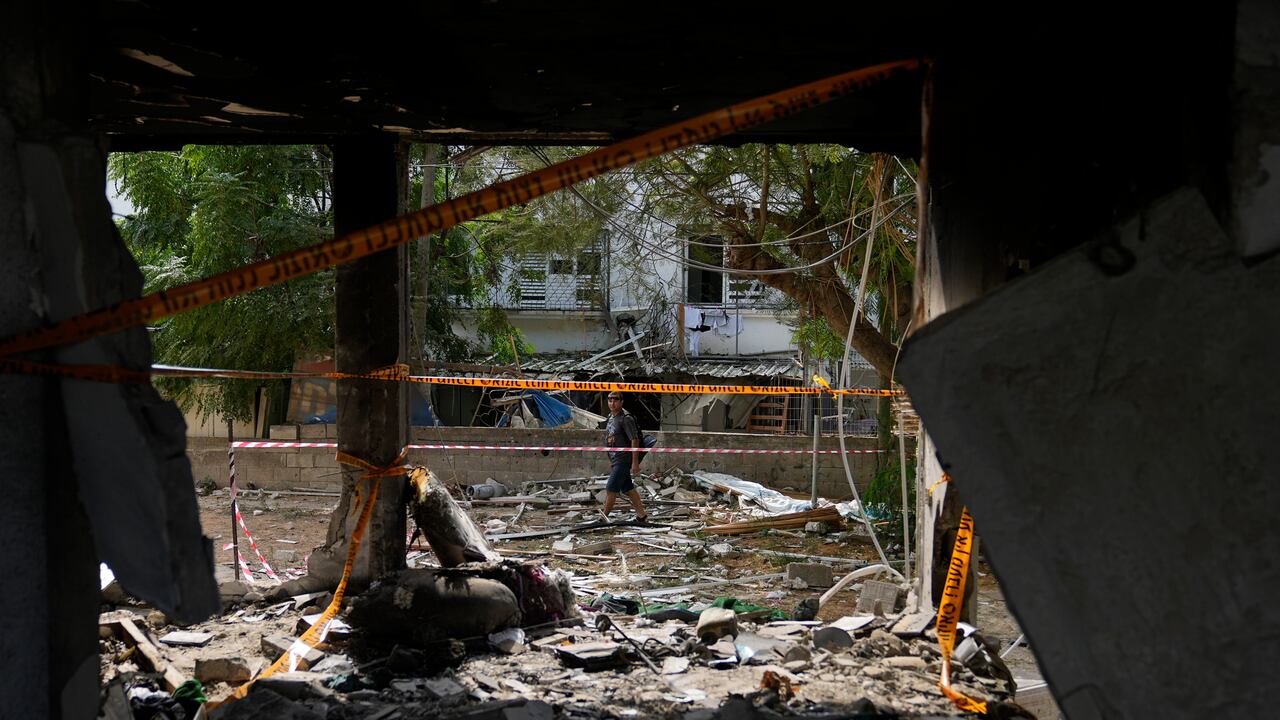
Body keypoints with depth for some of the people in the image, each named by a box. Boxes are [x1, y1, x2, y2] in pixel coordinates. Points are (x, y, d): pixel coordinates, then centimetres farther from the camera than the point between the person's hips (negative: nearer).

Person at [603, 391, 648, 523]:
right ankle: (642, 515, 20)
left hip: (624, 460, -9)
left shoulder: (626, 418, -14)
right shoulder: (611, 417, 13)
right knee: (628, 489, 13)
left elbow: (634, 440, -18)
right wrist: (611, 460, 23)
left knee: (610, 489, -8)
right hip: (615, 460, 9)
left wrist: (635, 462, -22)